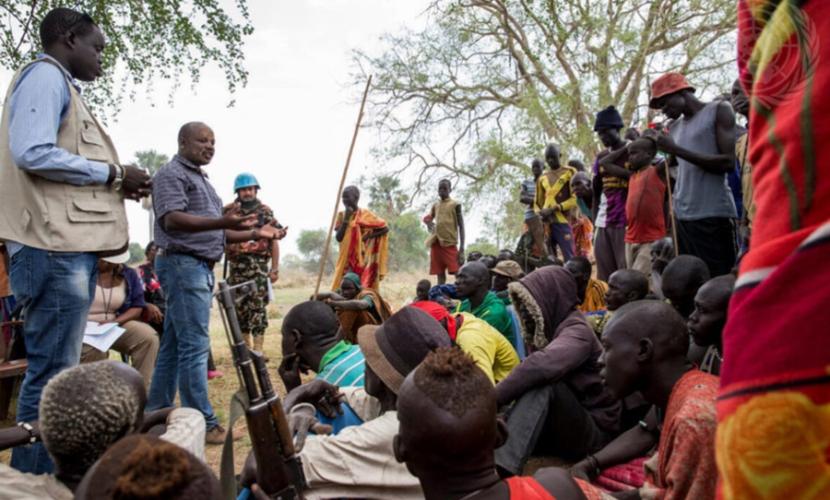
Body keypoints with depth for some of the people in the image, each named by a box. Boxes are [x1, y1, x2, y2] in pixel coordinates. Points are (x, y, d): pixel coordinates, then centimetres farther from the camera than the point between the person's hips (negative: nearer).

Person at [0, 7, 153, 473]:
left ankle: (43, 475, 24)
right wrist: (112, 174, -10)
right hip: (55, 247, -10)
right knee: (52, 374, -7)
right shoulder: (45, 75, -4)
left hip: (72, 246, 10)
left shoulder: (62, 86, 24)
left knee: (58, 372, 14)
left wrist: (117, 185, 9)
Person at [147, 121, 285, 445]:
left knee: (173, 345, 12)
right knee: (195, 346, -10)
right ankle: (203, 423, -6)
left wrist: (255, 234, 13)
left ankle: (157, 415, 19)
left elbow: (215, 233, 24)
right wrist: (221, 222, -33)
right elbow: (171, 219, -20)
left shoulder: (201, 179, 23)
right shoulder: (171, 174, -5)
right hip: (183, 264, -10)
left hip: (200, 267, 10)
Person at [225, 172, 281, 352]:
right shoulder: (228, 211, 8)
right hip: (236, 266, 3)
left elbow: (274, 240, 2)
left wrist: (275, 268, -3)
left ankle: (258, 349, -6)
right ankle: (246, 348, 21)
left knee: (257, 308, -8)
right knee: (240, 308, 9)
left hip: (259, 265, -2)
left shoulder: (265, 211, 4)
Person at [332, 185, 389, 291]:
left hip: (363, 259, -4)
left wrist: (369, 236, -12)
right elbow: (338, 238, -4)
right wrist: (346, 219, -11)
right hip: (347, 260, 4)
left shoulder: (365, 215, -5)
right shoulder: (342, 215, 6)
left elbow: (385, 228, -2)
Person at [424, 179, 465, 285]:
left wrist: (462, 247, -10)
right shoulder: (435, 205, 16)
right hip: (436, 243, 5)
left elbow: (461, 226, -2)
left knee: (457, 272, -11)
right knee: (440, 273, 8)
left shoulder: (455, 205, 1)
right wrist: (428, 222, 2)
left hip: (450, 244, -5)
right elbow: (428, 219, 29)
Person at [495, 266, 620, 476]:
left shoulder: (577, 331, -18)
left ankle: (502, 468, -48)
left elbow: (542, 365, -38)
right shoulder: (547, 330, 9)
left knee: (543, 383, -34)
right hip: (558, 426, 8)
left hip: (592, 431, -8)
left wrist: (493, 400, -36)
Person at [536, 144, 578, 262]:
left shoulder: (569, 173, 5)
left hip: (562, 222, -5)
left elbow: (575, 198, -5)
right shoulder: (542, 178, 18)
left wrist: (555, 208, -13)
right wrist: (541, 213, 2)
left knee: (569, 259, -12)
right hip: (546, 224, 5)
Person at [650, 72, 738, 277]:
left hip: (714, 215, -6)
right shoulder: (674, 128, 20)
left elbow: (728, 162, -9)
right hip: (682, 216, 6)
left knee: (719, 280, -5)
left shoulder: (719, 110, 2)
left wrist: (676, 150, -11)